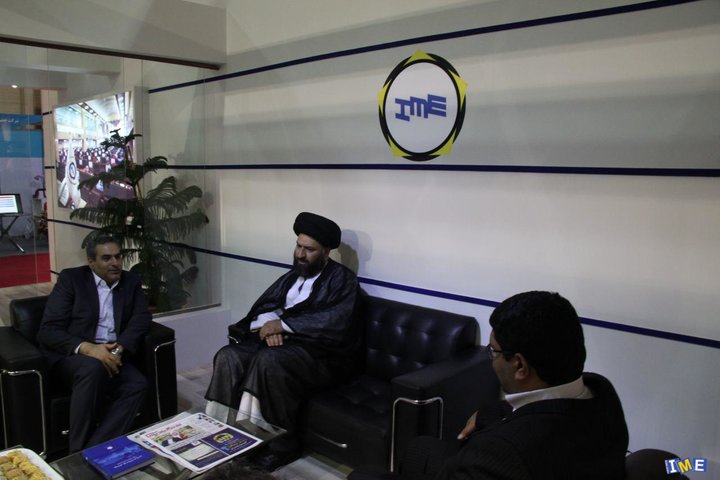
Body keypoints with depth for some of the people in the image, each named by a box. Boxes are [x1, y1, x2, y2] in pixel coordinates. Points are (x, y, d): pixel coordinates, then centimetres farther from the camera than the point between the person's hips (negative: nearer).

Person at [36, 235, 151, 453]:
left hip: (109, 356, 3)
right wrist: (87, 348, -26)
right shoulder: (71, 278, 0)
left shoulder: (131, 282, 11)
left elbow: (142, 318, -2)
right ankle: (78, 452, -26)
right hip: (71, 356, -3)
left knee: (137, 384, -25)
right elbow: (47, 331, -9)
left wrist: (119, 348, -22)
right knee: (94, 367, -36)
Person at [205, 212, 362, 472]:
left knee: (269, 360, -33)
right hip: (282, 342, 7)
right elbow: (261, 308, 11)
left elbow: (335, 322, -19)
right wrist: (268, 326, -14)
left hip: (320, 354, -6)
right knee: (228, 356, -16)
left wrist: (282, 324, -19)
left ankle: (281, 445, -18)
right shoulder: (291, 277, 19)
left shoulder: (342, 279, -3)